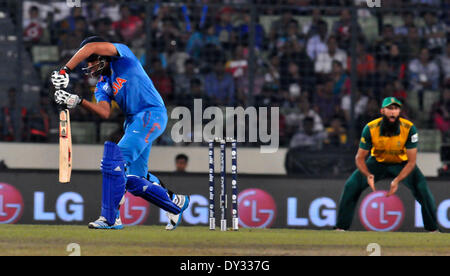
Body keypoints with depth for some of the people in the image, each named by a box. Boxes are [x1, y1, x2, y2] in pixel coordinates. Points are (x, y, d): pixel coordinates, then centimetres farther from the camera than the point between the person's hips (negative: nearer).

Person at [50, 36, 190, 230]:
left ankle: (110, 218, -21)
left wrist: (65, 70, -25)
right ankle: (175, 203, 29)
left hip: (152, 113, -9)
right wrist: (78, 102, -15)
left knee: (116, 158, -21)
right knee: (134, 180, 8)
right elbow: (105, 113, -2)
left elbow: (92, 47, -20)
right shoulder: (102, 85, 16)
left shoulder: (122, 55, -2)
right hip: (133, 120, 9)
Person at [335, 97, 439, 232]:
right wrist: (368, 175, -35)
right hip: (377, 163, 1)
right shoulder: (370, 129, -24)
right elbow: (360, 158, -16)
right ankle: (341, 227, -4)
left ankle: (433, 229, -8)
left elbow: (411, 161, -22)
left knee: (422, 188, -22)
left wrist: (397, 180, -35)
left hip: (402, 164, -1)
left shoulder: (409, 128, -26)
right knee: (351, 185, -16)